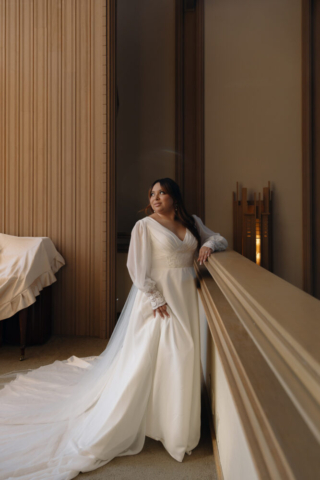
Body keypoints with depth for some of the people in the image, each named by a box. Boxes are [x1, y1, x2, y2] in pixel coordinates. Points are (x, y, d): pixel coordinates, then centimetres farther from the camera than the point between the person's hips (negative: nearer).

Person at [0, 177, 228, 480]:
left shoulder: (192, 222, 10)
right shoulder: (144, 226, -7)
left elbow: (219, 239, 21)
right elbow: (138, 268, -12)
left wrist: (209, 244, -1)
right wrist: (157, 299, -16)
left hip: (186, 297, 6)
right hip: (157, 298, -5)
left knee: (183, 359, 13)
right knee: (144, 360, 0)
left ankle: (175, 425, 36)